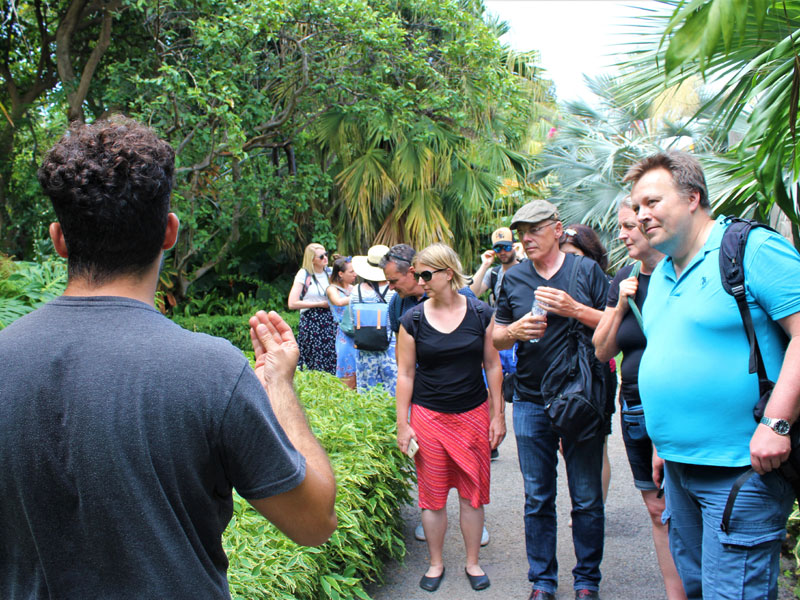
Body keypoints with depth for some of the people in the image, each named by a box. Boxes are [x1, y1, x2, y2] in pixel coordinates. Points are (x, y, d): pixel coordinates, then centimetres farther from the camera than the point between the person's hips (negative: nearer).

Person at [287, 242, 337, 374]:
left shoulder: (330, 272, 10)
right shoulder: (304, 274, -3)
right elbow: (292, 304, -11)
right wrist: (320, 304, -8)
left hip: (330, 321, 4)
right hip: (311, 322, -4)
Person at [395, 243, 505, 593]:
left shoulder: (480, 314, -2)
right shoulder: (413, 320, -3)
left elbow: (493, 366, 4)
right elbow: (405, 374, 0)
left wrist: (498, 414, 3)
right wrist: (402, 424, -1)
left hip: (474, 415, 1)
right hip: (429, 416, 0)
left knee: (472, 492, 7)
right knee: (433, 495, 5)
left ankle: (473, 563, 24)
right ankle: (436, 564, 23)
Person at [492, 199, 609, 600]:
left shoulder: (586, 270, 0)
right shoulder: (513, 279, 8)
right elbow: (495, 338, 13)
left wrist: (575, 310, -16)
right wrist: (515, 331, -9)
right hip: (531, 402, 2)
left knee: (587, 498, 5)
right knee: (537, 499, 9)